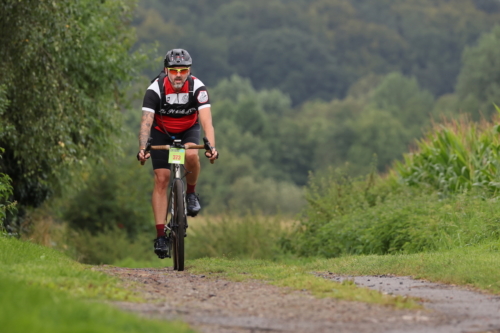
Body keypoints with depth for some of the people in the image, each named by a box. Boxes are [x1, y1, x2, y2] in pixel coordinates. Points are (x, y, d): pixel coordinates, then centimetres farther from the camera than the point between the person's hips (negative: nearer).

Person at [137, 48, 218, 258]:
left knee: (191, 155, -33)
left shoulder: (197, 87, -26)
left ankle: (190, 193, -4)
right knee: (161, 179, -11)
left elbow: (206, 121, -34)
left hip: (188, 130, 0)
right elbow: (146, 122, -33)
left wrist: (211, 147, -51)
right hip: (162, 132, 0)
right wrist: (142, 149, -49)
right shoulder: (155, 89, -27)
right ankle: (160, 235, -10)